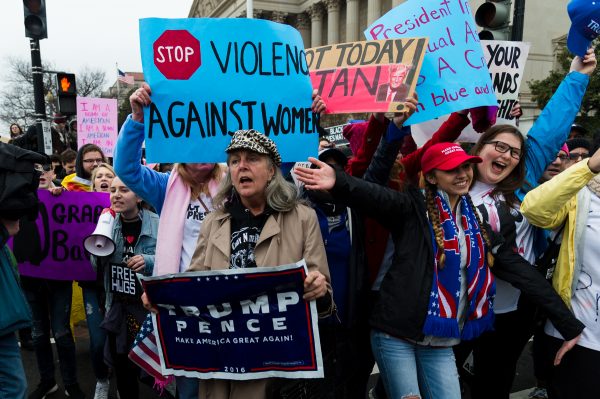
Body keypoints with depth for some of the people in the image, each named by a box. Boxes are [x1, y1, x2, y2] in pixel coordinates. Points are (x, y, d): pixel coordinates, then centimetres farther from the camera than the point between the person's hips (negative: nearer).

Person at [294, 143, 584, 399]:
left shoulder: (476, 222, 9)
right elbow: (375, 196, -26)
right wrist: (338, 182, -47)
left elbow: (521, 272, 9)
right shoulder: (414, 208, -6)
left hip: (441, 343, 5)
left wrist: (569, 324, 8)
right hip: (396, 334, -4)